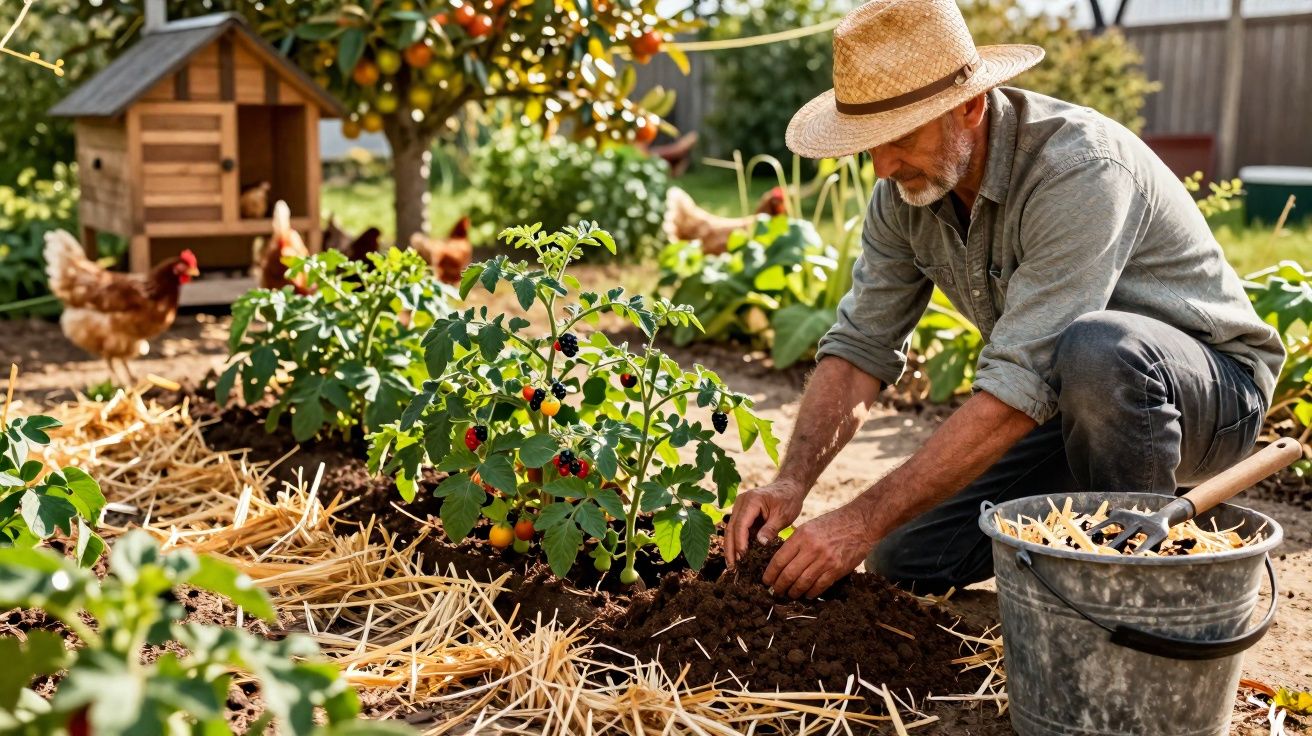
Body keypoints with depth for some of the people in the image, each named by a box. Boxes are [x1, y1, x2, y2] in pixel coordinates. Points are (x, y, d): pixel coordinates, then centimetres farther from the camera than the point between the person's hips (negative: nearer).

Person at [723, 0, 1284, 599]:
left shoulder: (1079, 169, -32)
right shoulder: (905, 190, -8)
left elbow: (1021, 386, -37)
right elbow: (861, 346, -6)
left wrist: (864, 521, -36)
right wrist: (792, 483, -22)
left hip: (1216, 384, -6)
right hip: (1068, 404, 7)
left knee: (1099, 348, -41)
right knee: (904, 559, -4)